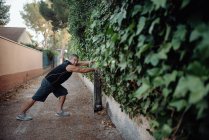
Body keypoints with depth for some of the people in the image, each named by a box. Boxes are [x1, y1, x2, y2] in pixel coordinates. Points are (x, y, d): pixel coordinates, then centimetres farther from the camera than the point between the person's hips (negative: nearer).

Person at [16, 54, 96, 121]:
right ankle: (21, 115, 7)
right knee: (34, 99, -3)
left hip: (54, 84, 10)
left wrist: (89, 62, -8)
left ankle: (59, 111, 13)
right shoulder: (69, 66, -20)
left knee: (63, 93, 7)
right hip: (47, 83, -10)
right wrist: (93, 69, -9)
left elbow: (82, 63, 9)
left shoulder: (70, 64, 6)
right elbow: (82, 70, -19)